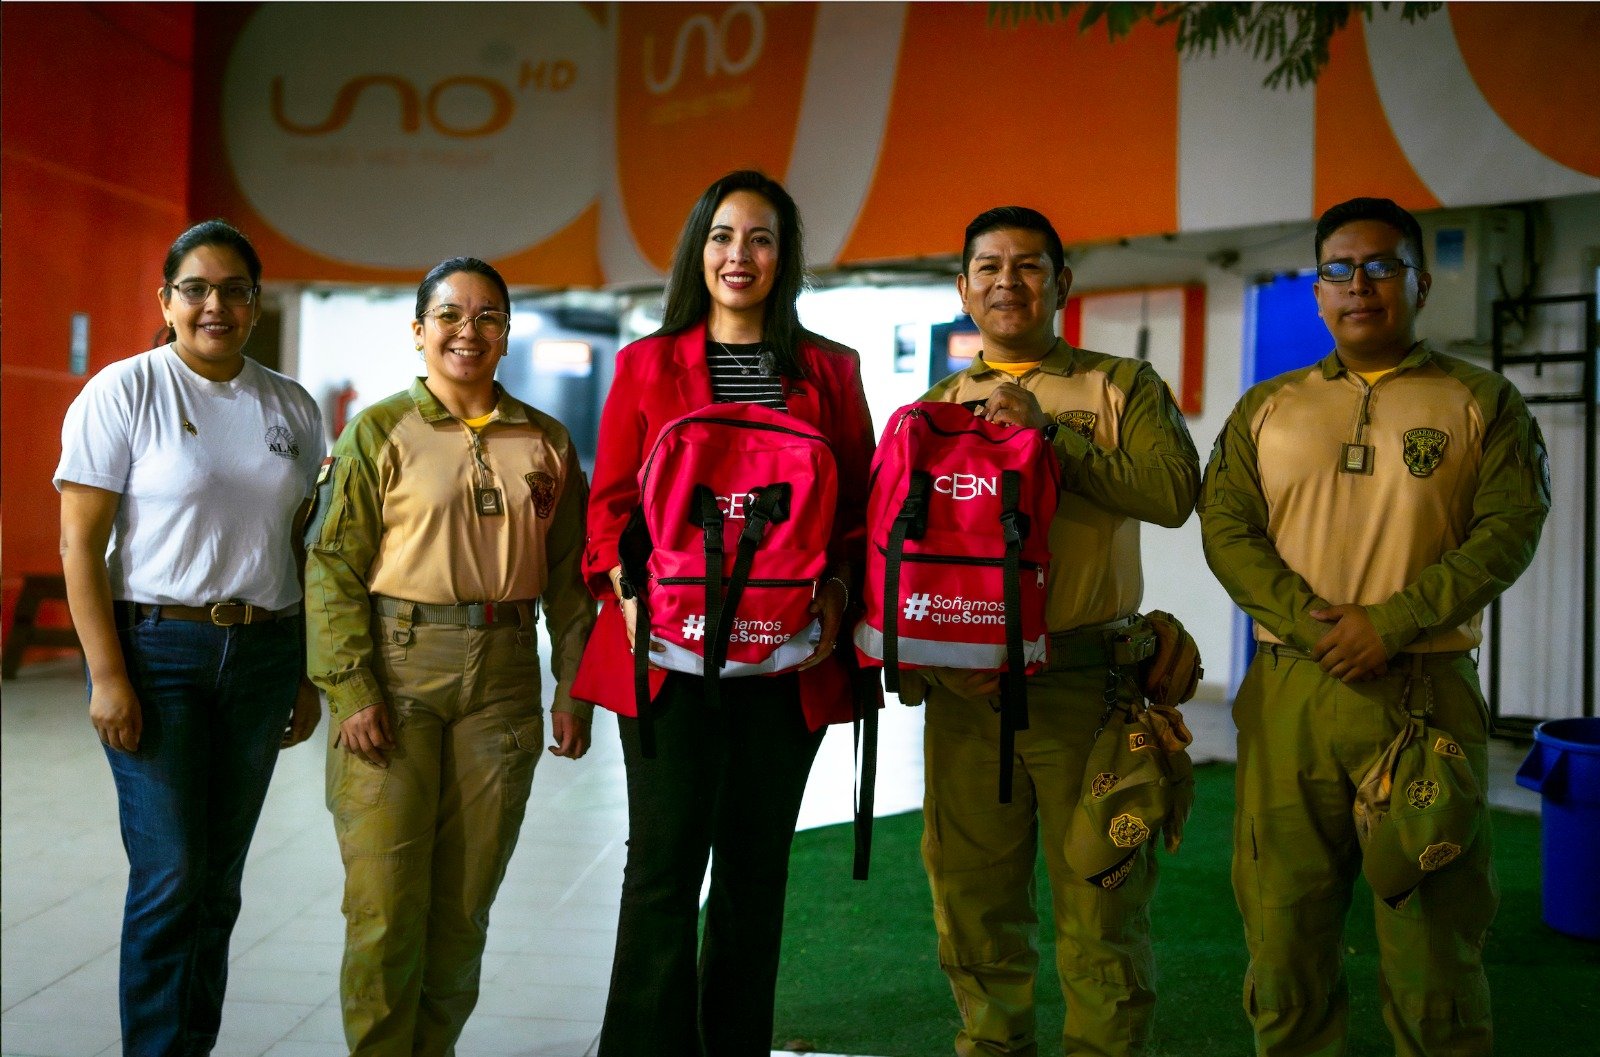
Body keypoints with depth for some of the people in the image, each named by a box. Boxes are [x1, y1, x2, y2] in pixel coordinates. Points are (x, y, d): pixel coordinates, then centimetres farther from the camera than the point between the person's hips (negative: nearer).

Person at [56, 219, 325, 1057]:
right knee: (171, 878, -7)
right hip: (157, 649, -4)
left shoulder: (292, 409, 10)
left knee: (219, 881, 10)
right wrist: (107, 675, -14)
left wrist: (309, 677, 10)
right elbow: (80, 544, -7)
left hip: (263, 656, 4)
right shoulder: (125, 391, -4)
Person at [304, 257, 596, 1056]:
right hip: (397, 670, -3)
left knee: (466, 901, 9)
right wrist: (350, 690, -12)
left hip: (501, 679, 3)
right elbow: (333, 567, -5)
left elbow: (568, 576, 11)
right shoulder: (380, 430, 0)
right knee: (386, 900, -3)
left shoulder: (546, 443, 9)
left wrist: (572, 690, 6)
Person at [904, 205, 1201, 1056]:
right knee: (973, 899, 9)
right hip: (965, 688, 3)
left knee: (1100, 904, 2)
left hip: (1087, 682, -2)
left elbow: (1173, 492, -10)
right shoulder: (935, 406, 15)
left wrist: (1048, 431, -15)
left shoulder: (1121, 387, 7)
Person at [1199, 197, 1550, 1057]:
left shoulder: (1482, 403, 7)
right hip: (1287, 695, 2)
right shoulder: (1265, 409, 14)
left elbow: (1508, 532, -3)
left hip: (1426, 691, -2)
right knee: (1283, 920, 5)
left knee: (1432, 929, 1)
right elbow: (1225, 530, 4)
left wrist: (1392, 622, -15)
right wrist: (1313, 626, -11)